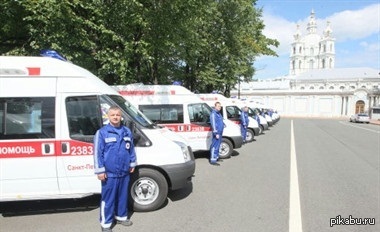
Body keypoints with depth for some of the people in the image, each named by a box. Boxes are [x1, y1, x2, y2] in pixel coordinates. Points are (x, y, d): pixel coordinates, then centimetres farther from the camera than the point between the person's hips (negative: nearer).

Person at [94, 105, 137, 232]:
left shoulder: (127, 131, 5)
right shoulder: (102, 132, -9)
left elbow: (131, 149, 14)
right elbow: (97, 153, -9)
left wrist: (132, 164, 15)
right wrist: (100, 171, -11)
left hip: (124, 172, 5)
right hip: (109, 173, -4)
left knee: (123, 196, 18)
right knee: (108, 199, 5)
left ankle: (121, 216, 37)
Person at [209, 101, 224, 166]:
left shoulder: (219, 113, 16)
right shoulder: (213, 114, -14)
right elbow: (213, 124, -19)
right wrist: (216, 133, -22)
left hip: (220, 133, 10)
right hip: (217, 133, -10)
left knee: (217, 145, 17)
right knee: (215, 146, -9)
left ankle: (216, 157, 28)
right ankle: (213, 160, -8)